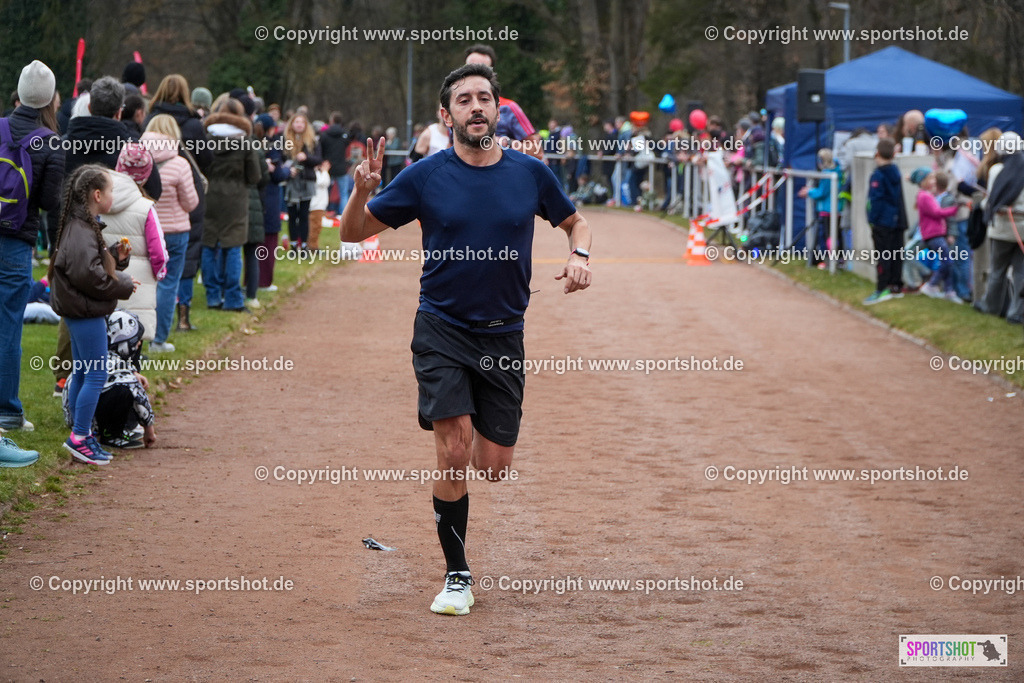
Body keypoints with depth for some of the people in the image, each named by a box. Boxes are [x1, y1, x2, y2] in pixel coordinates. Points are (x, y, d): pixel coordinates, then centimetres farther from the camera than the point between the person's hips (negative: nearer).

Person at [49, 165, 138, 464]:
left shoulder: (83, 226, 12)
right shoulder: (81, 231, -21)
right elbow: (87, 274, -27)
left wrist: (116, 257, 3)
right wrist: (123, 285, -17)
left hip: (79, 312, 11)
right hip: (85, 312, -11)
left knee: (81, 373, 16)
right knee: (96, 375, -6)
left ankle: (80, 435, 24)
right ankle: (80, 437, -1)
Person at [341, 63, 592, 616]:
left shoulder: (531, 173, 0)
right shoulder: (425, 176, -5)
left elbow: (574, 221, 18)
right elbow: (353, 234, 1)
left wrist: (578, 255, -5)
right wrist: (362, 190, -20)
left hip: (504, 336, 2)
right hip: (441, 330, -2)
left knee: (495, 468, 4)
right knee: (453, 453, -15)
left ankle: (475, 428, 42)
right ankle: (457, 576, 2)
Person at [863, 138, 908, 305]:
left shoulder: (878, 175, -14)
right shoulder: (896, 172, 10)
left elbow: (875, 199, -17)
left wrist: (872, 219, -12)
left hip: (883, 222, -8)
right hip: (898, 220, 8)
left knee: (883, 256, -7)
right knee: (896, 254, 12)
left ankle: (882, 289, -11)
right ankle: (896, 286, 17)